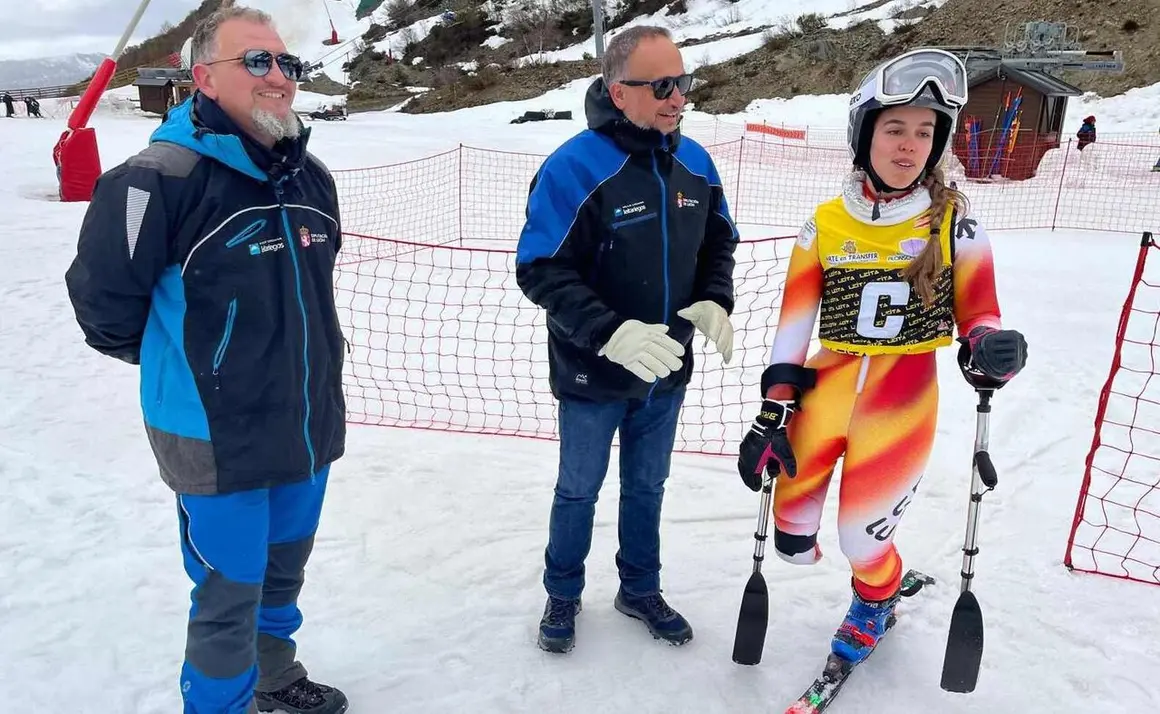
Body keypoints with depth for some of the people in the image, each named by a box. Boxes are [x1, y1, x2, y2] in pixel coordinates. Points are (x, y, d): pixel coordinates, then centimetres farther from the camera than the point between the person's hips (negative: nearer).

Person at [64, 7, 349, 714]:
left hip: (311, 429, 7)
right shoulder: (163, 179, -21)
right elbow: (103, 298, -12)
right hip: (218, 443, -6)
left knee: (285, 569, 24)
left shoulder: (313, 176, 1)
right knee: (230, 594, 9)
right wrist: (180, 363, 1)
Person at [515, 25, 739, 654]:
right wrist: (611, 334, -31)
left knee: (646, 487, 21)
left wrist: (713, 302, -9)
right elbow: (540, 270, -22)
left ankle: (640, 590, 43)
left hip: (667, 373, 5)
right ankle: (562, 596, 39)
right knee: (579, 490, 15)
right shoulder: (574, 168, -21)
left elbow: (718, 242, 10)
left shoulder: (694, 162, -3)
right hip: (593, 375, -4)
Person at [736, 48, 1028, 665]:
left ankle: (877, 595, 38)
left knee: (861, 538, 2)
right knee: (791, 527, 4)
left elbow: (978, 313, 2)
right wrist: (772, 412, -2)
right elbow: (793, 325, 1)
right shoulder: (825, 224, 1)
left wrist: (991, 351, -22)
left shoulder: (953, 221, -2)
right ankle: (796, 539, 41)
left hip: (904, 396, -2)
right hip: (827, 385, 2)